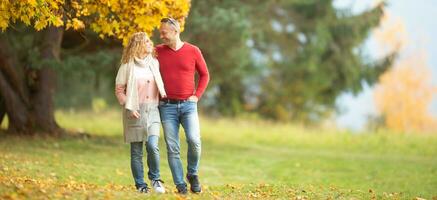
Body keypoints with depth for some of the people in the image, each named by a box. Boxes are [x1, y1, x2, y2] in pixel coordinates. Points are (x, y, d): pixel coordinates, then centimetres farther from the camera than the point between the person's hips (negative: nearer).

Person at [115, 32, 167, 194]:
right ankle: (140, 185, 12)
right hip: (135, 112, -2)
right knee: (136, 151, 2)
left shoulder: (154, 63, 10)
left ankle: (155, 178, 6)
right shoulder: (128, 66, -2)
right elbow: (119, 89, -1)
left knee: (152, 146, -14)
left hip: (152, 111, 2)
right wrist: (128, 107, -11)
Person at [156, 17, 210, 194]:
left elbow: (205, 75, 11)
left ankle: (193, 174, 6)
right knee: (172, 148, -2)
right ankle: (180, 185, 6)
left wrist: (197, 95, 1)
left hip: (188, 105, -1)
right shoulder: (158, 51, 4)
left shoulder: (193, 51, 2)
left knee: (194, 140, -17)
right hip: (167, 106, 1)